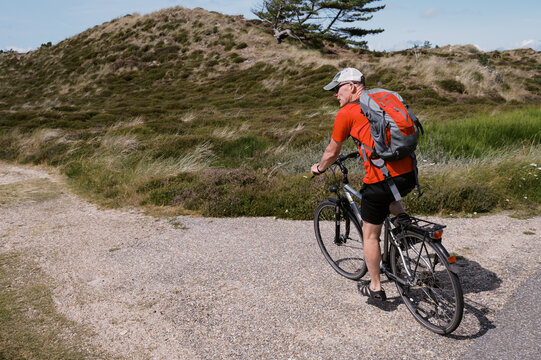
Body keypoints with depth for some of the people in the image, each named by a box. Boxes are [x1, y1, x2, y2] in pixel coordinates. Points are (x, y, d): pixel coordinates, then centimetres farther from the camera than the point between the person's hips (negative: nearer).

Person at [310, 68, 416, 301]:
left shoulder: (347, 113, -1)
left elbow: (332, 152, 9)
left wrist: (319, 168, 28)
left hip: (381, 179, -6)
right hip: (409, 176, 7)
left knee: (370, 234, 14)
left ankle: (375, 287, 26)